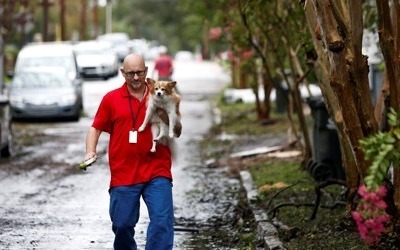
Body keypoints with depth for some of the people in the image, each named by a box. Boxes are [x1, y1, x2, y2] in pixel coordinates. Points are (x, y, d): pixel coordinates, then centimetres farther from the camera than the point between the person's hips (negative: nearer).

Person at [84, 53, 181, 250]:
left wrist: (167, 117, -9)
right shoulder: (111, 99, 5)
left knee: (162, 221, -12)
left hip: (157, 173, 0)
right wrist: (90, 152, -9)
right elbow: (95, 128, 8)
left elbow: (177, 132, 11)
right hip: (123, 174, 0)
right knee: (122, 225, 7)